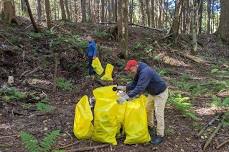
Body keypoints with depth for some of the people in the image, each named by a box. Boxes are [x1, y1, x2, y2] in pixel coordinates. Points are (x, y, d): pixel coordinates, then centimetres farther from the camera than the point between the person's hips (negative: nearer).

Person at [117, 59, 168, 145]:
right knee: (148, 109, 18)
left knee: (158, 114, -6)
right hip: (152, 92, 10)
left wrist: (126, 97, -47)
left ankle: (160, 135, 7)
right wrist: (124, 88, -13)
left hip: (161, 93, -10)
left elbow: (139, 88, -44)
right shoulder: (138, 71, -5)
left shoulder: (145, 72, -36)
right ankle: (150, 126, 38)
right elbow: (134, 84, 1)